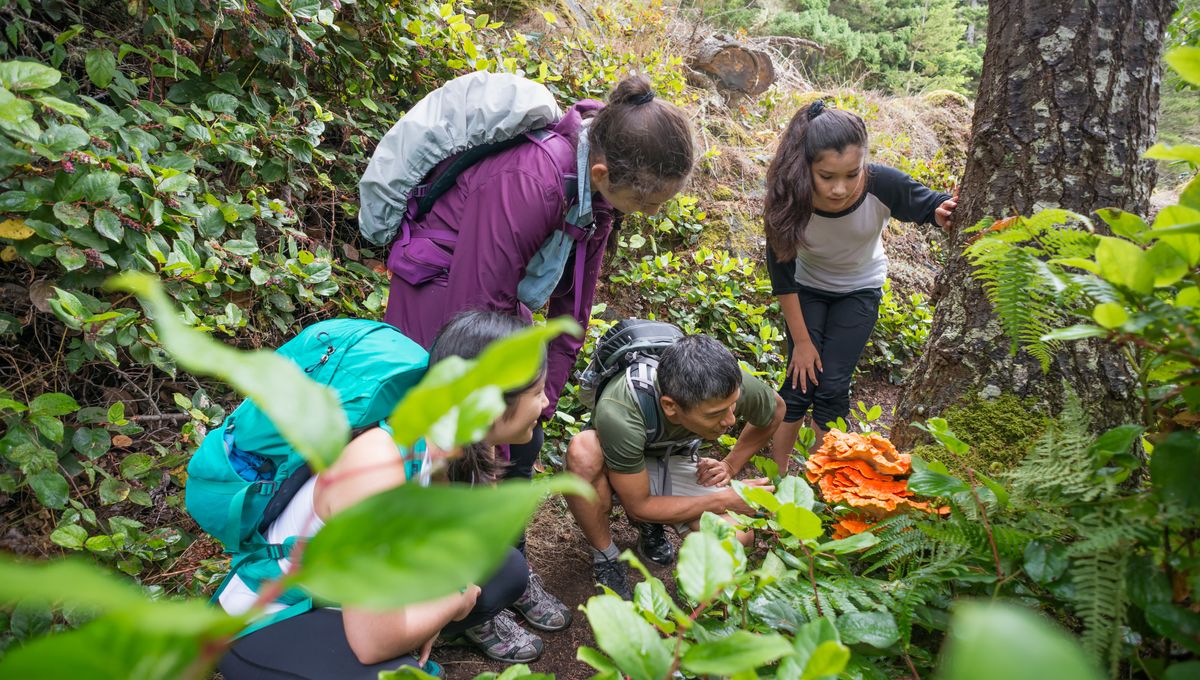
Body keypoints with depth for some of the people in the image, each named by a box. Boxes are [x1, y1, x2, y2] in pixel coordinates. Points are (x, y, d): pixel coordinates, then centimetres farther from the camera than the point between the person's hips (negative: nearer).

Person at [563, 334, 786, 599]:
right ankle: (606, 560, -14)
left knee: (737, 536, -25)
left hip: (673, 460, 3)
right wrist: (725, 500, -25)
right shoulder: (618, 412, -41)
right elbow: (638, 506, -27)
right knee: (583, 451, -40)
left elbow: (775, 410, -2)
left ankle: (653, 525, 7)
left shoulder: (734, 385, -28)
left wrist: (731, 466, -7)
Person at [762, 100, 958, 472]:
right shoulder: (789, 198, -33)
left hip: (860, 290, 0)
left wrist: (945, 212, -40)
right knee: (801, 381, -5)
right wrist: (801, 341, -13)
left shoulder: (883, 185, -34)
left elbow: (933, 205, -13)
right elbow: (781, 274, -20)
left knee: (833, 386, -4)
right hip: (808, 289, 0)